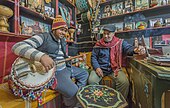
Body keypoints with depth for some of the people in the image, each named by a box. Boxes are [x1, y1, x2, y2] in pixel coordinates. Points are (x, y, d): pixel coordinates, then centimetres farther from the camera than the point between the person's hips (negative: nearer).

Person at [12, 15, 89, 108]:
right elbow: (17, 47, -26)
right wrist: (41, 56, -41)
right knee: (73, 93, -25)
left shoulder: (62, 41, 14)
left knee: (84, 74, 17)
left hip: (65, 68, 9)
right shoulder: (44, 37, -13)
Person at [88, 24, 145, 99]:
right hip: (100, 68, 1)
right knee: (91, 80, -21)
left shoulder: (120, 43, 2)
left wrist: (135, 50, -39)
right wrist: (97, 67, -10)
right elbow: (93, 57, 6)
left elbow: (128, 48, -13)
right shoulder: (98, 44, 6)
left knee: (124, 82, -24)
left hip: (115, 69, 0)